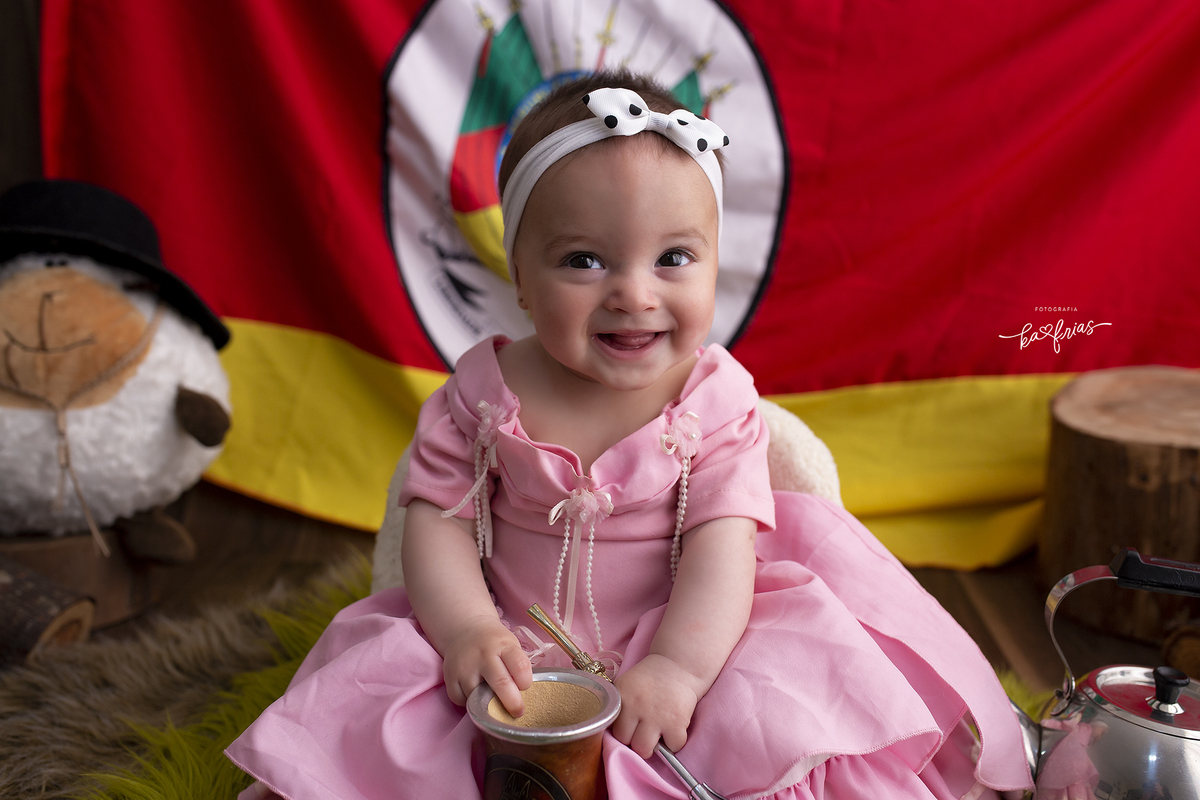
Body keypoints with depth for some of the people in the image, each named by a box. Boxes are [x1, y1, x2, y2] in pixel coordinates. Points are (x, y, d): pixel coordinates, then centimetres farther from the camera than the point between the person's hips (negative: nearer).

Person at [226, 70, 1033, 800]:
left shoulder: (715, 399, -9)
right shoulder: (484, 390, -6)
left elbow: (722, 544, -16)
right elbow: (438, 517, -5)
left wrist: (680, 666, -31)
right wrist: (466, 628, -22)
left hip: (679, 643, 0)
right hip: (518, 661, 1)